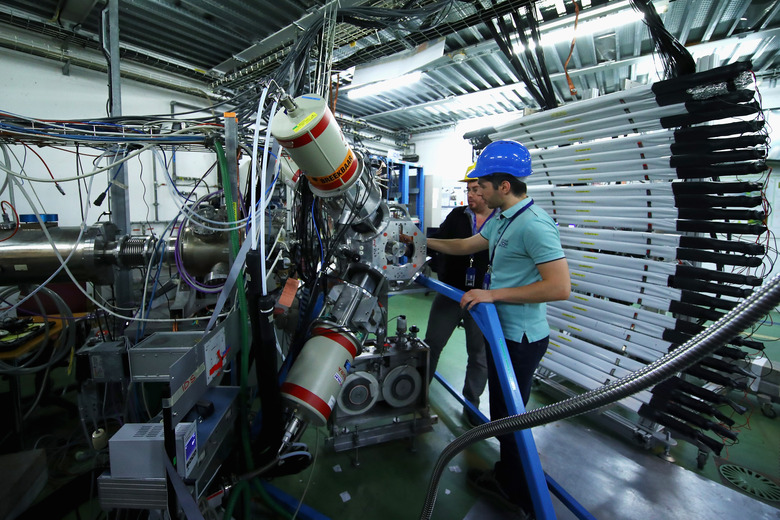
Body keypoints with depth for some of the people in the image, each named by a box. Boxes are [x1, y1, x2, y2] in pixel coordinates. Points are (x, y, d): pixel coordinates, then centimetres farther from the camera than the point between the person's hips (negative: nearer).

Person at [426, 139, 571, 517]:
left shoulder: (534, 224, -23)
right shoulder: (501, 219, 8)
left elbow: (560, 287, -28)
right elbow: (465, 246, 20)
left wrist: (493, 294, -25)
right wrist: (423, 241, 19)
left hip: (521, 338, -9)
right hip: (502, 330, 9)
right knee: (500, 411, 23)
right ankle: (505, 478, 45)